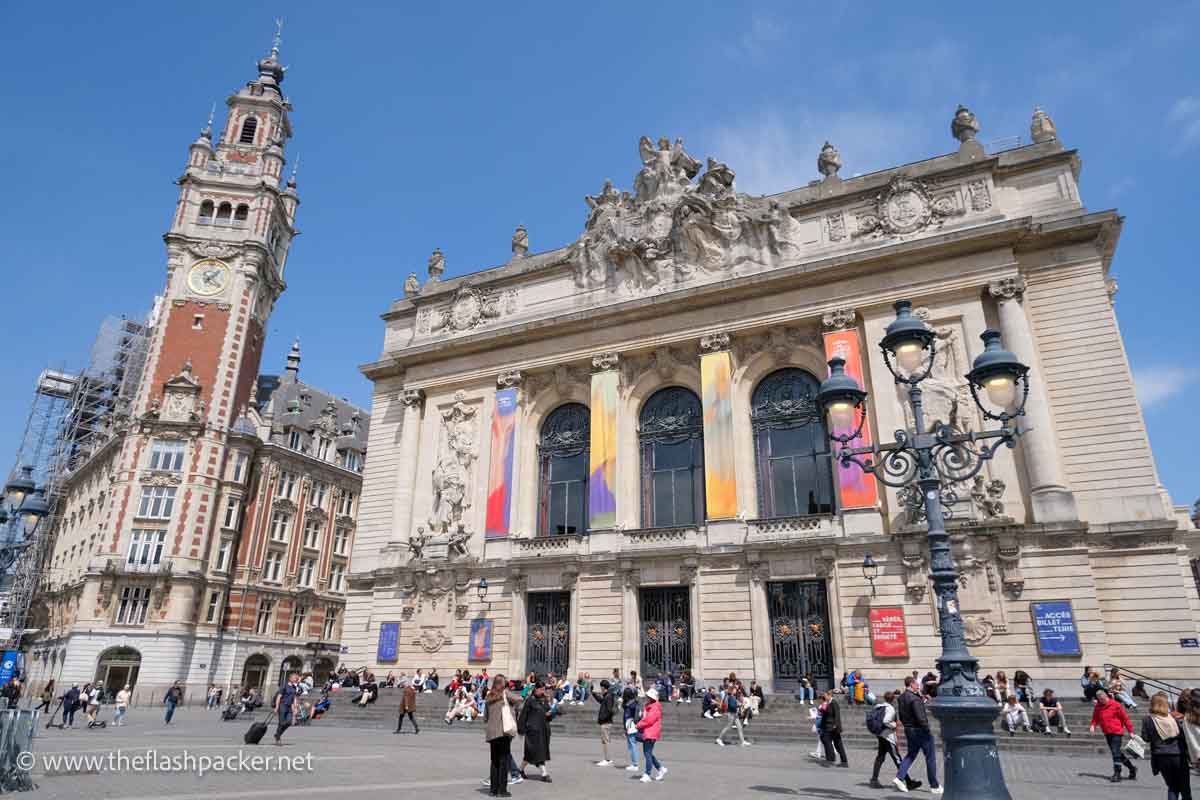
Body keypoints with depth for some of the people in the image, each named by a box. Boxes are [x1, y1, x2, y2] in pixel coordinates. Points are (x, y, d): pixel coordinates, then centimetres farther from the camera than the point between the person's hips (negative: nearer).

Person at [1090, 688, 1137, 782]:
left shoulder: (1115, 705, -11)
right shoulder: (1098, 707, 5)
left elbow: (1125, 718, -5)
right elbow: (1095, 718, 12)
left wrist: (1131, 731, -5)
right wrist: (1093, 725, -8)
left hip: (1117, 732, -6)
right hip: (1107, 733, 6)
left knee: (1116, 752, -11)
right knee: (1117, 753, 15)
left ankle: (1117, 774, -8)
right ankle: (1132, 768, 33)